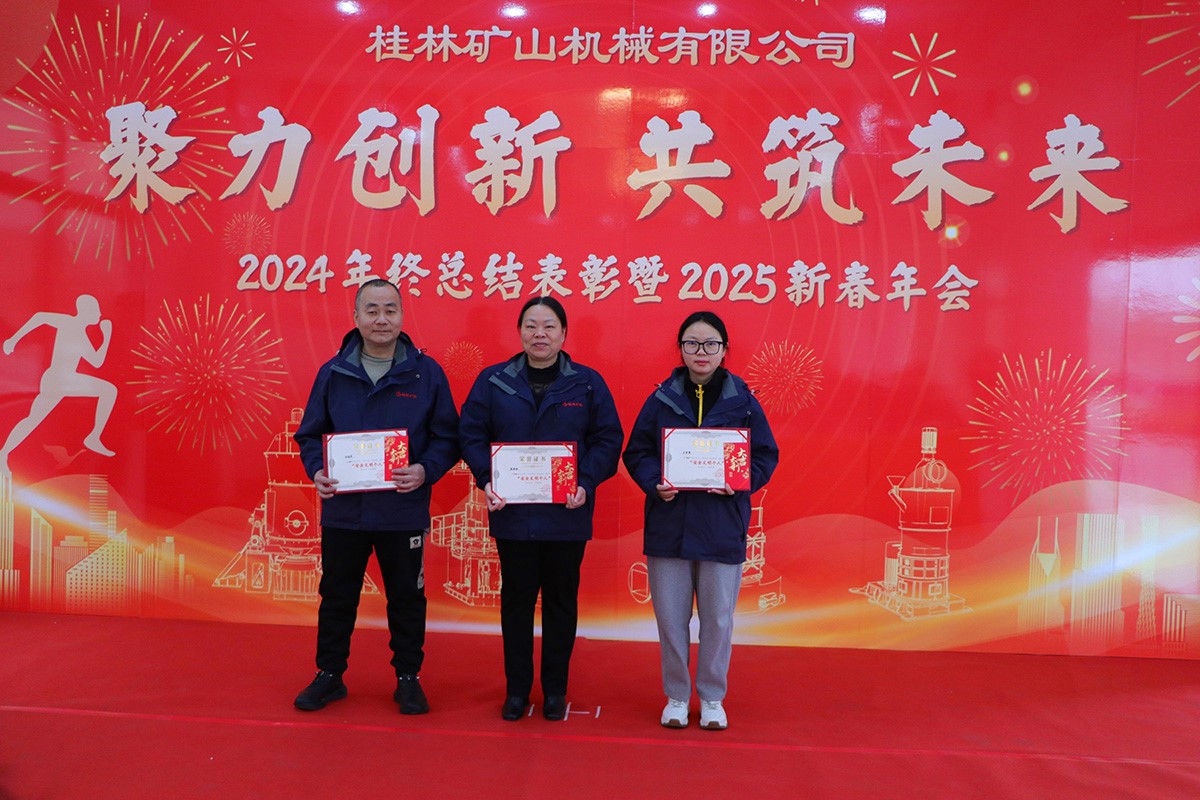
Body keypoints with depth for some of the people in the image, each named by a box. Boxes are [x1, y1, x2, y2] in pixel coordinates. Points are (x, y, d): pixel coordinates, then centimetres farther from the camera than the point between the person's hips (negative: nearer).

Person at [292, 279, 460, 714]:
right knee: (337, 596, 14)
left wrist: (425, 470, -17)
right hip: (342, 510, 2)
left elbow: (447, 437, 0)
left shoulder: (426, 372, -2)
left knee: (406, 597, 10)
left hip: (404, 511, -1)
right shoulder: (333, 372, 3)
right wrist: (316, 470, -10)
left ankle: (408, 678, 27)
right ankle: (329, 675, 32)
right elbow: (310, 433, 9)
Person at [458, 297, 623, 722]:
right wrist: (486, 479, -12)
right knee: (516, 599, 11)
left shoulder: (588, 383, 1)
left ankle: (555, 688, 28)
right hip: (512, 513, 0)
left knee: (561, 601, 11)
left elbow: (608, 440, 1)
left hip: (567, 514, 0)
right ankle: (516, 688, 27)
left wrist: (586, 483, -13)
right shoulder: (493, 381, 2)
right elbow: (471, 434, 3)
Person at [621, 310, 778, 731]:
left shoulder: (742, 401, 1)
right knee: (671, 618, 8)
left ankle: (712, 698, 29)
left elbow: (766, 455, 4)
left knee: (718, 619, 9)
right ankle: (676, 697, 28)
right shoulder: (662, 399, 3)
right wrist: (654, 483, -13)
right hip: (668, 526, 1)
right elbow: (636, 452, 6)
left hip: (721, 530, 0)